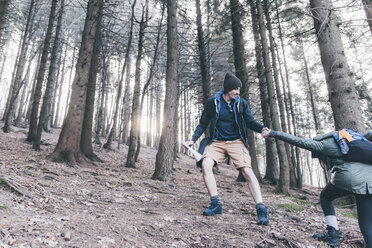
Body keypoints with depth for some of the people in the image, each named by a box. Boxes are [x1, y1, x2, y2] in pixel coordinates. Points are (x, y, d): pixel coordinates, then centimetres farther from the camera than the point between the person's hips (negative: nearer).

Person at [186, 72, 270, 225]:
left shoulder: (241, 103, 4)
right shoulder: (213, 102, 2)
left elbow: (250, 122, 5)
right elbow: (203, 124, 7)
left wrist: (262, 129, -16)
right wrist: (193, 139, -4)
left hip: (236, 142, 0)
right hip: (217, 142, 1)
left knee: (247, 171, -17)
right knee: (206, 164, -23)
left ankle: (261, 209, -14)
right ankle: (216, 204, -15)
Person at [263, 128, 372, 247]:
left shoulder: (322, 144, 16)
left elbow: (297, 141, 13)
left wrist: (273, 133, 15)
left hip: (348, 177, -5)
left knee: (325, 197, 26)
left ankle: (333, 234, 18)